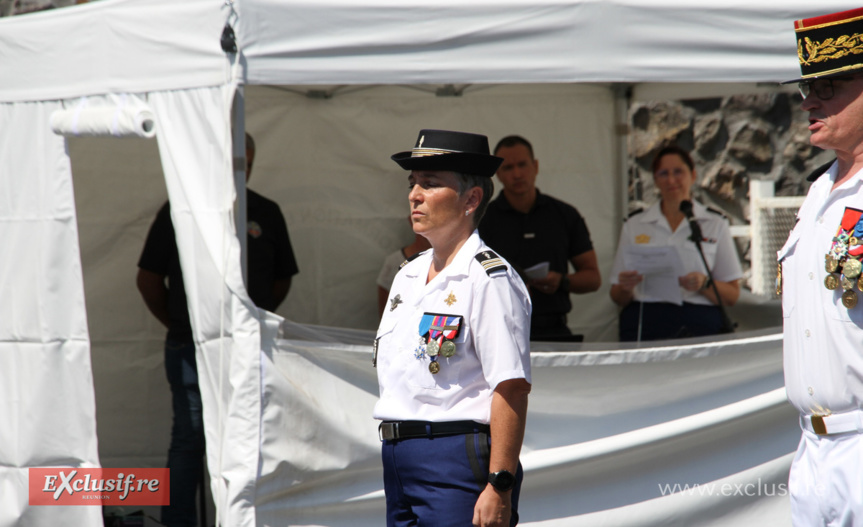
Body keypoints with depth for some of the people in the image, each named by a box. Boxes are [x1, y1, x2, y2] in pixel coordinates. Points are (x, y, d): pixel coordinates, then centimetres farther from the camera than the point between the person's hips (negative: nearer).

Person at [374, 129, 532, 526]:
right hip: (398, 457, 9)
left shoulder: (489, 279, -9)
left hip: (460, 461, -8)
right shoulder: (407, 277, 17)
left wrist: (499, 487, -22)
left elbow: (512, 389, -17)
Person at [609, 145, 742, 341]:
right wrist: (625, 288, -6)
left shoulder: (715, 224, 12)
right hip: (645, 328, 1)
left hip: (699, 325, -1)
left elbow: (732, 295, 9)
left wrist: (704, 284, -11)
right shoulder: (634, 224, 15)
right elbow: (619, 299, 17)